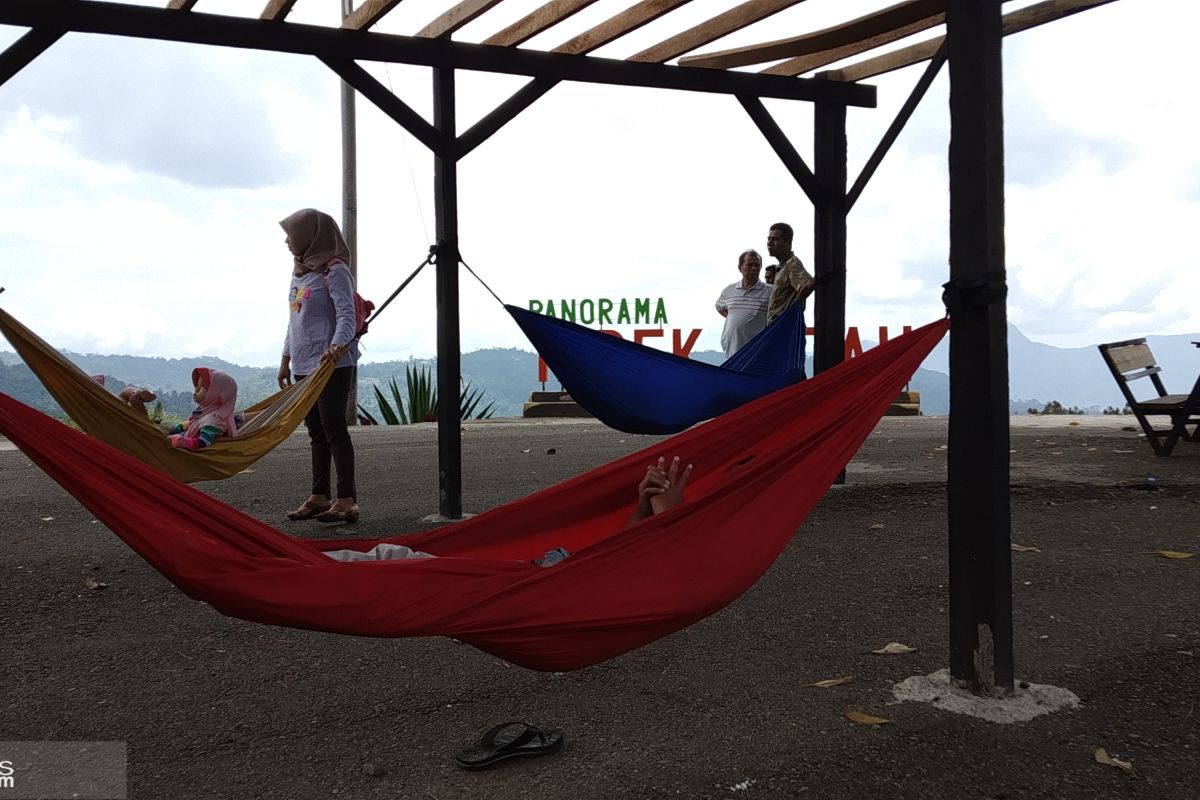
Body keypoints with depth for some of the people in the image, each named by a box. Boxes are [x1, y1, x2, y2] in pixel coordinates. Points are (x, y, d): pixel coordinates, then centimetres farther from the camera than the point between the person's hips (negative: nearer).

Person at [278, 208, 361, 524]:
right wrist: (286, 359, 21)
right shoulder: (299, 272, 17)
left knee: (333, 429, -9)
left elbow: (346, 314, -19)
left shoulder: (334, 270, -9)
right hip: (303, 365, 9)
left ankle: (347, 500, -7)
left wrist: (338, 344, -36)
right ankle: (319, 497, 15)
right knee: (316, 432, 10)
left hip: (332, 364, -8)